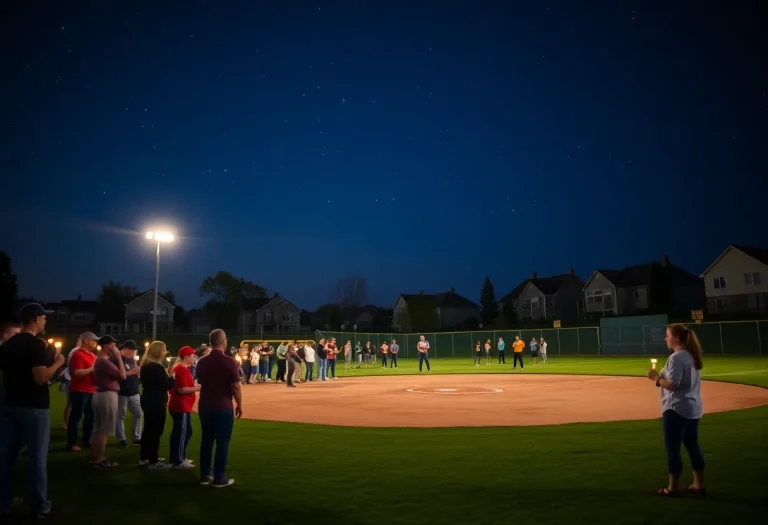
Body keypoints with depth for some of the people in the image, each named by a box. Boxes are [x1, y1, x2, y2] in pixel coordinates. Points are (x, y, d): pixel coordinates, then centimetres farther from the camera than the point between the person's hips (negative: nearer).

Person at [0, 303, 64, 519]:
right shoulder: (37, 344, -16)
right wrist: (57, 362, -8)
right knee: (37, 457, 3)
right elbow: (40, 378, -23)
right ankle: (40, 505, 11)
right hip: (33, 408, -7)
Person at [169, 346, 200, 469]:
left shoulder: (178, 368, 13)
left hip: (180, 406, 11)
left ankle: (178, 458, 26)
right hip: (181, 407, -11)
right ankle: (178, 461, 3)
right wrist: (197, 388, -17)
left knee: (178, 432, 17)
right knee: (182, 433, -3)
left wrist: (194, 386, 14)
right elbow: (181, 389, -25)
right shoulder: (182, 369, -19)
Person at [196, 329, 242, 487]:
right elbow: (235, 386, -12)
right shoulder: (229, 362, -13)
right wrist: (239, 404, -2)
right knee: (223, 441, 2)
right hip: (223, 405, -6)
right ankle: (219, 478, 5)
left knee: (207, 439, 14)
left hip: (204, 404, 6)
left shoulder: (202, 362, 4)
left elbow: (200, 383, 13)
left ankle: (205, 475, 20)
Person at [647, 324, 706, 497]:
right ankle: (699, 485, 23)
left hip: (677, 409, -9)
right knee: (692, 445, 16)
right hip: (693, 408, 9)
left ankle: (673, 487, 6)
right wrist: (662, 377, 13)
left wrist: (656, 378, -9)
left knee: (673, 447, 0)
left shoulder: (676, 357, -18)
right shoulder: (692, 356, 11)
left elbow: (673, 385, -23)